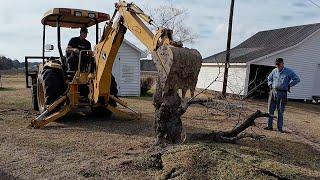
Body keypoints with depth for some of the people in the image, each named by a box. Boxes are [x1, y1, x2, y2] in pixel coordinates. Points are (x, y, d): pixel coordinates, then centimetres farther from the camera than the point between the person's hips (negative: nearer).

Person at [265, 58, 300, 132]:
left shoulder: (288, 71, -3)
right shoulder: (274, 71, 9)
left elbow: (297, 79, -2)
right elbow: (269, 78, 27)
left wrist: (289, 85, -4)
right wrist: (270, 85, 13)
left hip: (282, 93, -3)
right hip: (273, 92, 4)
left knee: (280, 112, 3)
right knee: (271, 110, 5)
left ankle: (280, 127, 12)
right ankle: (269, 125, 13)